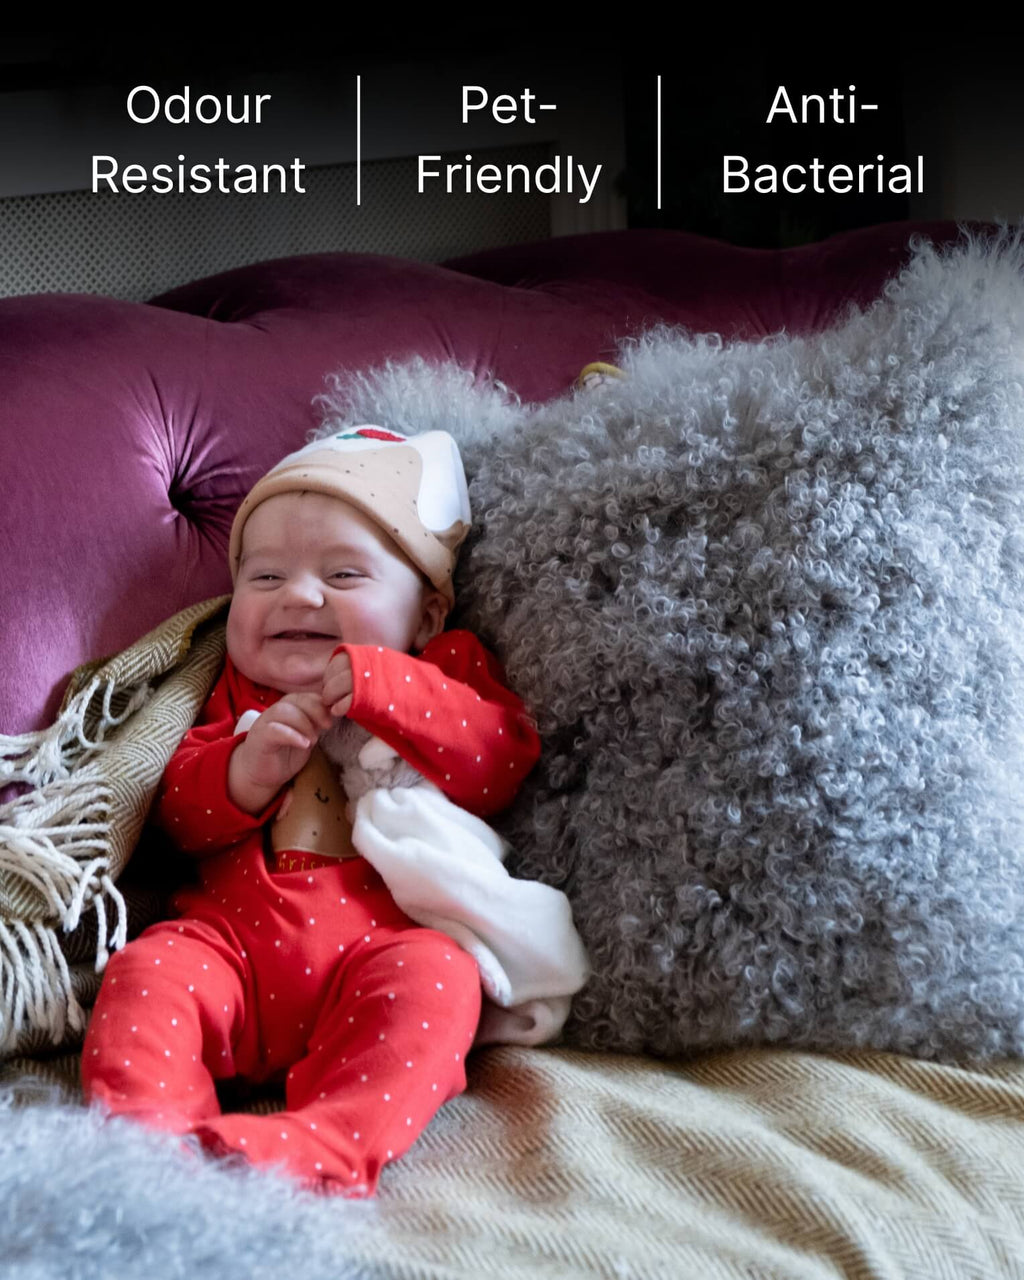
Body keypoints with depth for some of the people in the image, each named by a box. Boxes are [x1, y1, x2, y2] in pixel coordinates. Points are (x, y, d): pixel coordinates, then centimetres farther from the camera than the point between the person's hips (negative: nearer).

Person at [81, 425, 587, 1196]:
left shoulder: (450, 672, 18)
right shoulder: (242, 694, 24)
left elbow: (504, 761, -1)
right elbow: (180, 814, 14)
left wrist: (385, 688, -12)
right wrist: (244, 769, -9)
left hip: (382, 938, -3)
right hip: (237, 936, 3)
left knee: (431, 980, -33)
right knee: (148, 968, -23)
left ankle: (321, 1146, -46)